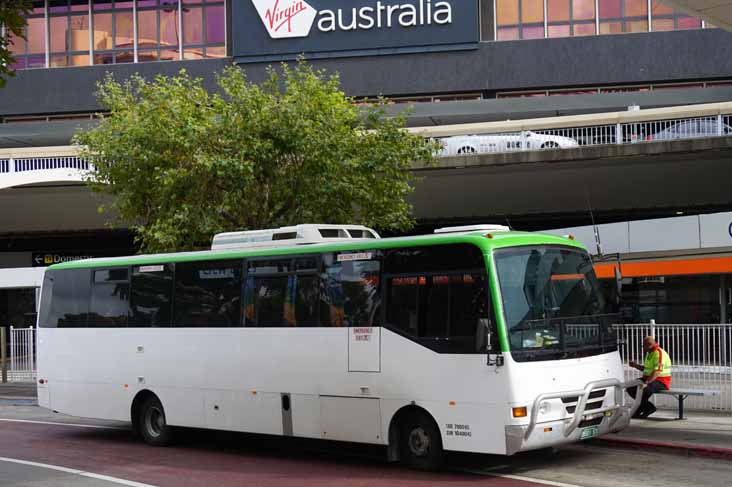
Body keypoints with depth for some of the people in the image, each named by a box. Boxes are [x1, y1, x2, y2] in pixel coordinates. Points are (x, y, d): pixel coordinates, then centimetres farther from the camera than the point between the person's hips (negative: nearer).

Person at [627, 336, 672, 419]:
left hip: (661, 381, -10)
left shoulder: (659, 353, -18)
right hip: (649, 378, 10)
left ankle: (638, 411, -15)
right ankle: (649, 407, -2)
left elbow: (656, 372, -28)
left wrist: (646, 383, -36)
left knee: (644, 389, -35)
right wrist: (636, 365, 8)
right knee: (631, 388, -5)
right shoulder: (649, 353, 14)